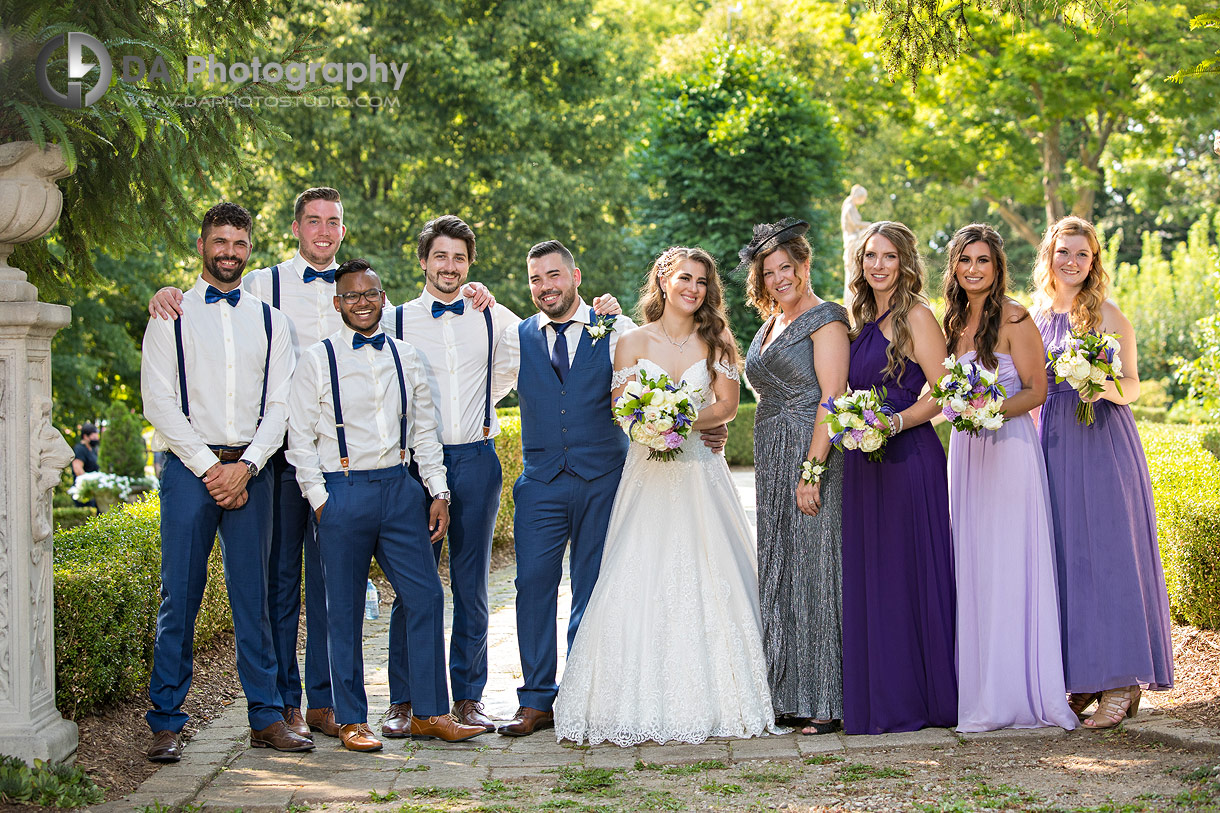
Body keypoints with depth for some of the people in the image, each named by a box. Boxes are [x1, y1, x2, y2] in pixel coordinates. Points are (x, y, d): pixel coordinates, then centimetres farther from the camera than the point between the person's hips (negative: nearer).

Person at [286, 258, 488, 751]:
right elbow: (300, 438, -1)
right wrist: (320, 500, -7)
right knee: (345, 610, 3)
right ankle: (351, 720, 14)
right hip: (342, 491, -4)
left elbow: (425, 429, 14)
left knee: (426, 597, 1)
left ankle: (429, 713, 11)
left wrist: (439, 492, 7)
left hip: (399, 488, 4)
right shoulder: (317, 360, 0)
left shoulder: (405, 358, 11)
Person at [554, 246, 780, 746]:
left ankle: (705, 700, 6)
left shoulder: (715, 342, 8)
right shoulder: (633, 342, 6)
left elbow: (726, 405, 1)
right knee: (638, 584, -9)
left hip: (701, 474, 1)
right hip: (648, 473, -1)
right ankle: (643, 702, -2)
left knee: (708, 583, -3)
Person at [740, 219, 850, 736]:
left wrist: (812, 470, -21)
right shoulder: (770, 325, 19)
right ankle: (790, 695, 14)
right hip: (773, 462, 8)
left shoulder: (825, 319, -6)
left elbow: (832, 397, -15)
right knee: (780, 572, 8)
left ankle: (825, 700, -1)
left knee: (814, 571, -6)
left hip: (812, 459, -8)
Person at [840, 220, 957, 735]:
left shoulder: (916, 316, -5)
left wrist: (894, 423, -21)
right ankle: (881, 700, 14)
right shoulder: (864, 322, 17)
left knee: (911, 576, -3)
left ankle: (922, 699, 5)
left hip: (909, 458, -8)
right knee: (869, 580, 7)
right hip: (864, 462, 8)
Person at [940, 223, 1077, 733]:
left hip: (1009, 447, -7)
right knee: (971, 570, 5)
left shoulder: (1014, 318, -6)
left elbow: (1036, 390, -7)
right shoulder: (952, 322, 14)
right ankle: (981, 694, 9)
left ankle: (1017, 694, -1)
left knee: (1008, 568, -6)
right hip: (965, 449, 7)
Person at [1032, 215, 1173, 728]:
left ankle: (1119, 681, -2)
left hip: (1102, 445, -5)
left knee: (1105, 554, -6)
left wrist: (1107, 388, -22)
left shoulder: (1108, 316, -1)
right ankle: (1080, 679, 11)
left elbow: (1133, 387, -1)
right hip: (1052, 447, 5)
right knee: (1063, 556, 3)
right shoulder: (1034, 316, 12)